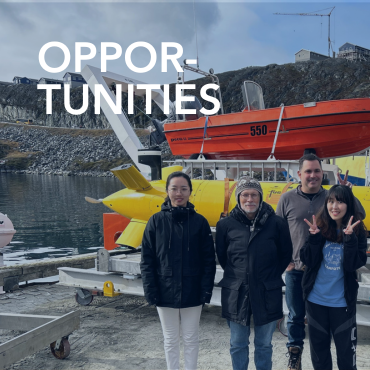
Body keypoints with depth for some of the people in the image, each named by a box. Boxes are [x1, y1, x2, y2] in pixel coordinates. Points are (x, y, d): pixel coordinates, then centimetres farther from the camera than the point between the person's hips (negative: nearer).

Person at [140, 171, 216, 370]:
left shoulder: (199, 222, -3)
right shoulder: (156, 221, -4)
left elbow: (209, 260, -2)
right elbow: (146, 259, -3)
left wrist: (206, 289, -8)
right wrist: (150, 290, -9)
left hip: (192, 293, 0)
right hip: (165, 293, 0)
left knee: (190, 338, 13)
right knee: (170, 340, 15)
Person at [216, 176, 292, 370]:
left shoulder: (276, 223, -7)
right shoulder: (226, 225, -5)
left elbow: (286, 254, 5)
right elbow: (221, 256, 9)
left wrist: (271, 276, 5)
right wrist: (236, 275, 8)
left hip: (267, 294, 0)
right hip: (236, 293, 1)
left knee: (264, 344, 14)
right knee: (237, 345, 13)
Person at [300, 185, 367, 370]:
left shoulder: (357, 230, -7)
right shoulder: (319, 227, -5)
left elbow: (353, 264, -16)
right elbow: (308, 261, -11)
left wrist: (349, 237, -26)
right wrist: (314, 237, -23)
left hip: (342, 302, -1)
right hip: (315, 299, 2)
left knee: (346, 353, 9)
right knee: (318, 348, 17)